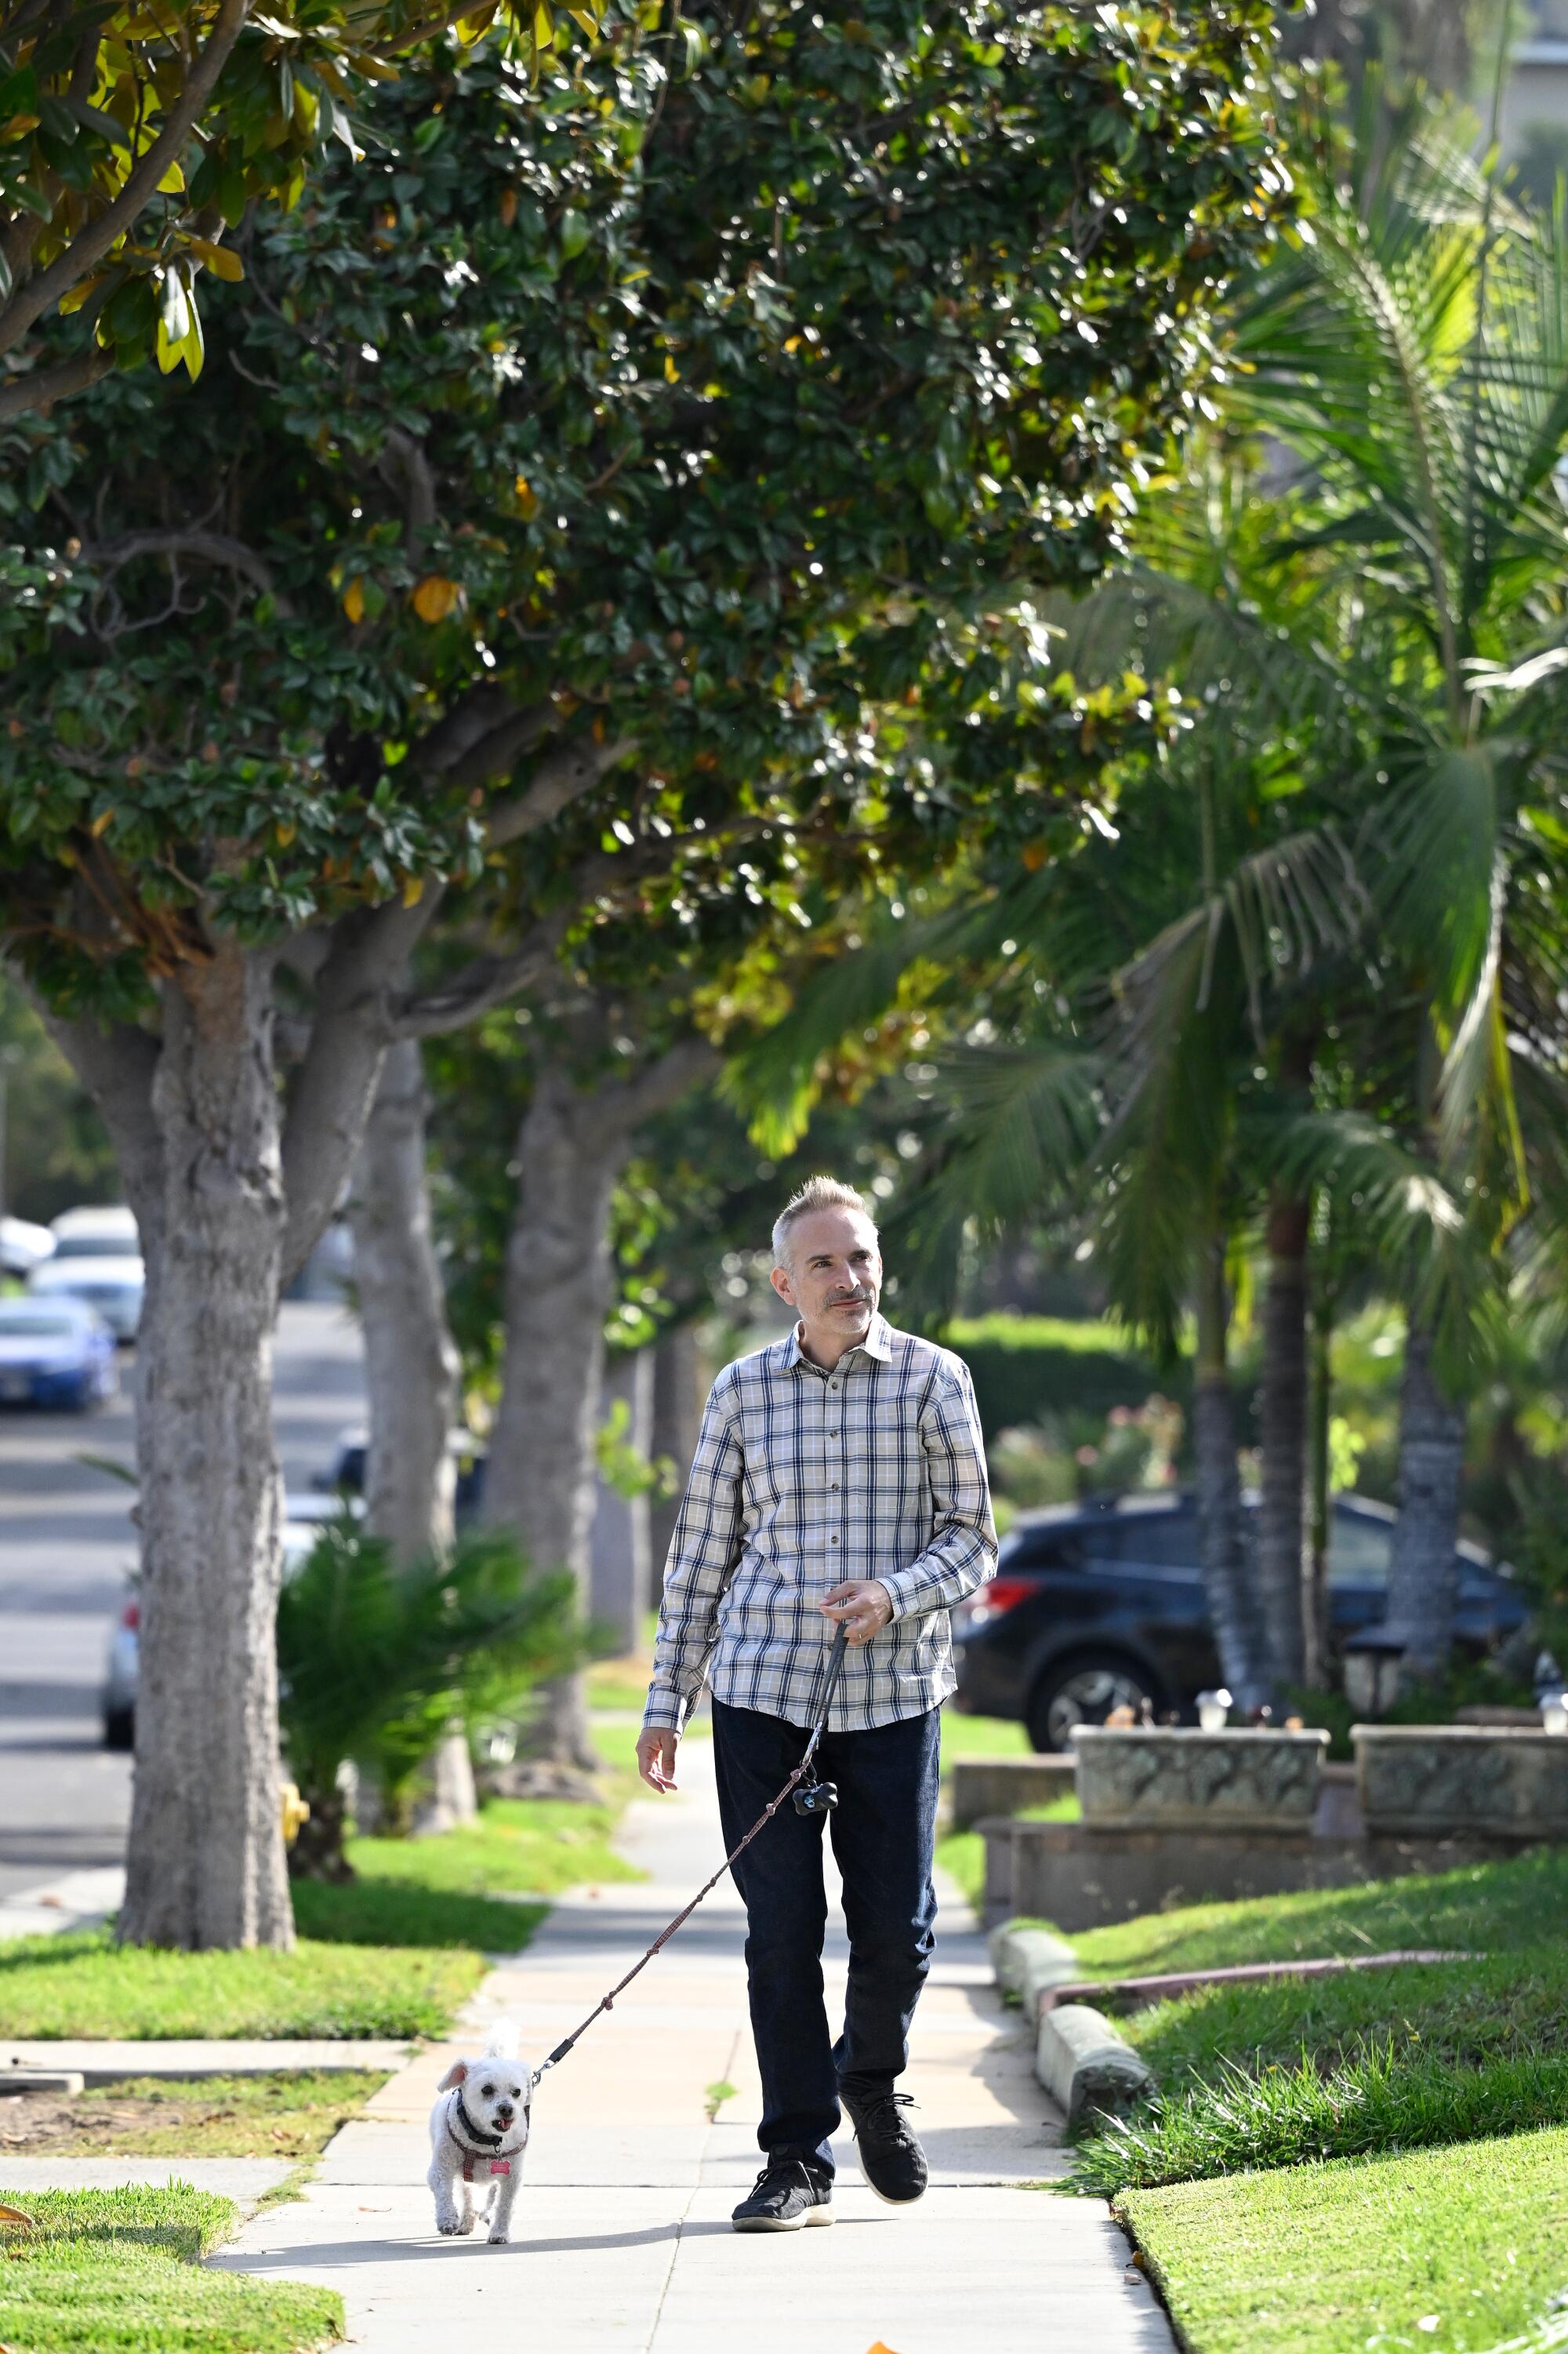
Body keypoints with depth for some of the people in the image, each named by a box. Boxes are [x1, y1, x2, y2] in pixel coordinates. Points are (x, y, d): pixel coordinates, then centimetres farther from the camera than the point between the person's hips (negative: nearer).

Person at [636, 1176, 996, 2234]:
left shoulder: (933, 1379, 3)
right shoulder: (743, 1390, 7)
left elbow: (973, 1539, 3)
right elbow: (701, 1553, 12)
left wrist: (895, 1597, -17)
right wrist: (665, 1702, 9)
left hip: (893, 1692, -1)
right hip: (762, 1690, 1)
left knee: (897, 1927, 0)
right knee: (782, 1930, -1)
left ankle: (872, 2079, 31)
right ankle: (799, 2162, 6)